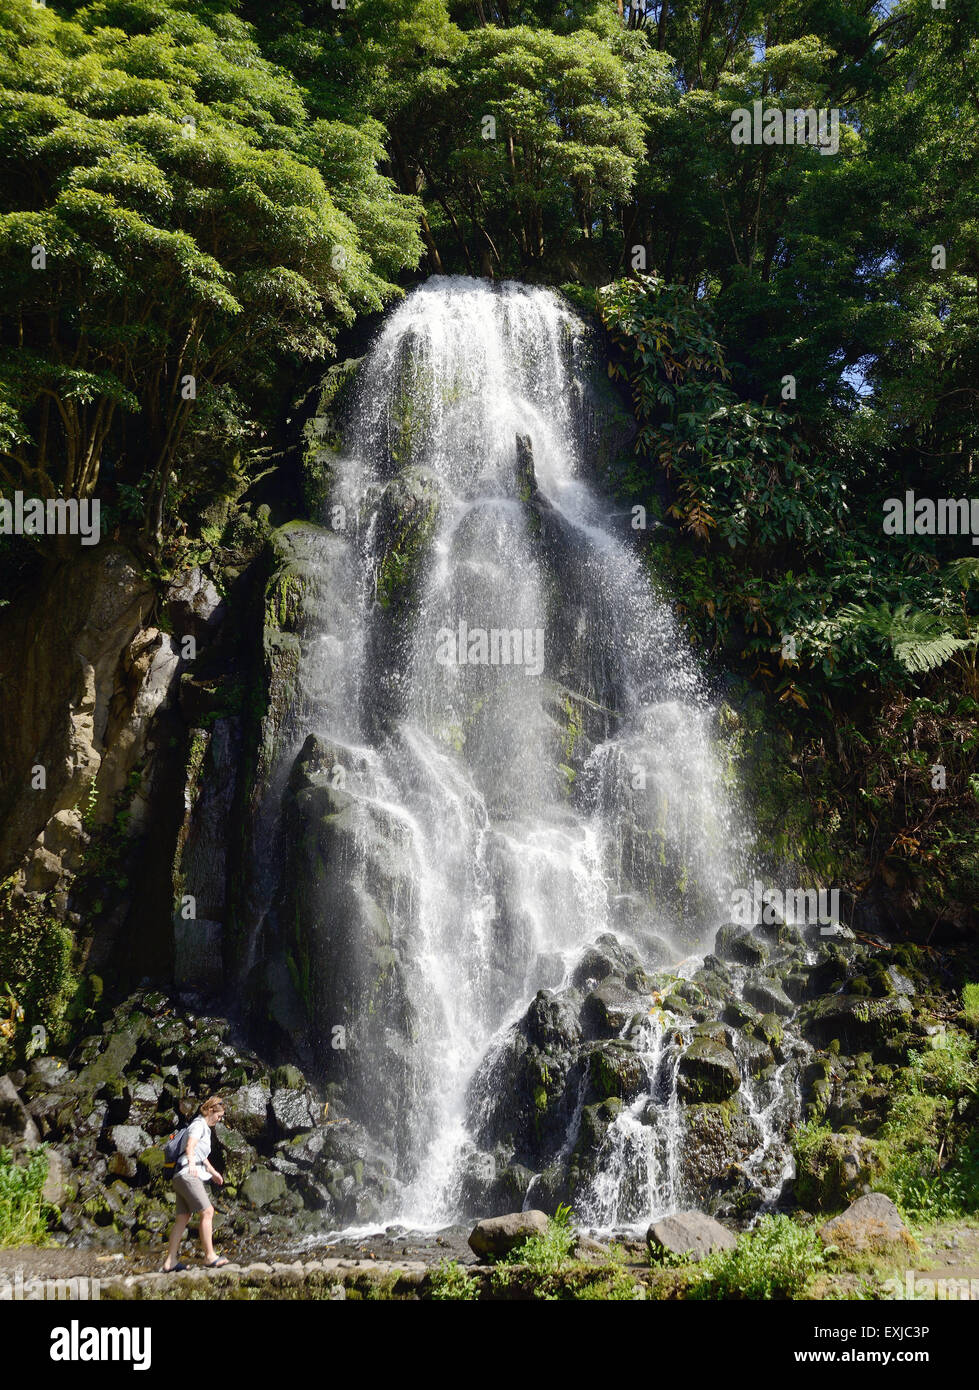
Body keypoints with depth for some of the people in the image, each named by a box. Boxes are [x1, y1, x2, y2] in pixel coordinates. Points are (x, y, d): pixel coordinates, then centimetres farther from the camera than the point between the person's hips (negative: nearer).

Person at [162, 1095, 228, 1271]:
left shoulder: (204, 1128, 25)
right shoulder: (198, 1125, -6)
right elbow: (190, 1147, -26)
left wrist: (213, 1172, 50)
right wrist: (191, 1163, -44)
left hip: (184, 1177, 10)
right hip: (187, 1174, -10)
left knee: (183, 1218, 6)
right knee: (207, 1212, -13)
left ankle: (170, 1261, 6)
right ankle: (210, 1256, -15)